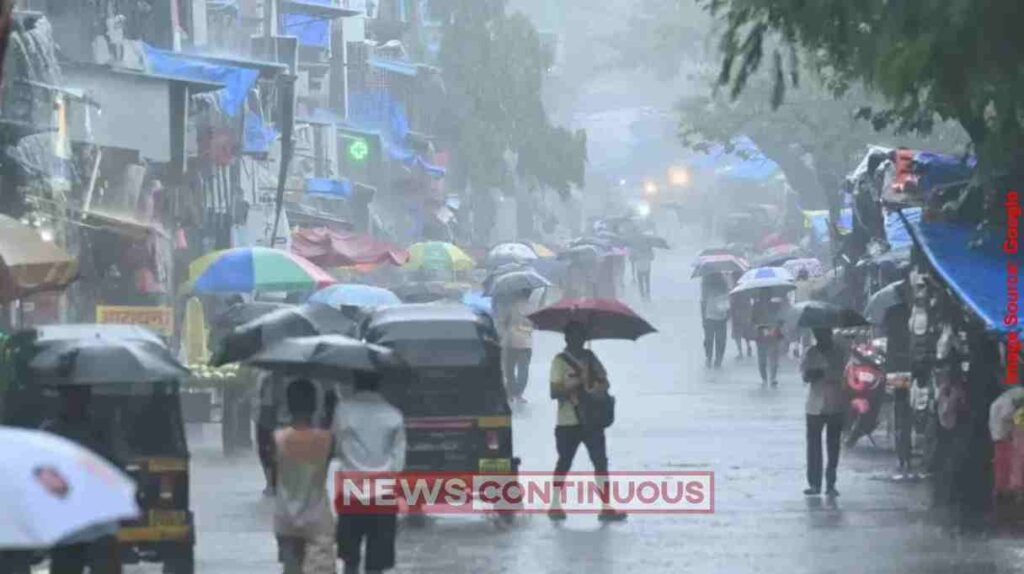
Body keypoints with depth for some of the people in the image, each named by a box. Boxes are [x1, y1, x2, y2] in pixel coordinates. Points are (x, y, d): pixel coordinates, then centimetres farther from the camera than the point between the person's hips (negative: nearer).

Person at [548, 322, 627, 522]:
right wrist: (573, 389, -24)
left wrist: (599, 387, -13)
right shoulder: (560, 361, -6)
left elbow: (604, 382, 9)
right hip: (568, 422, -5)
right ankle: (555, 505, 16)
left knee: (601, 462, -1)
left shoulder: (589, 357, 10)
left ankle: (606, 507, 0)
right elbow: (554, 392, -13)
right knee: (564, 462, 4)